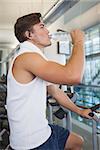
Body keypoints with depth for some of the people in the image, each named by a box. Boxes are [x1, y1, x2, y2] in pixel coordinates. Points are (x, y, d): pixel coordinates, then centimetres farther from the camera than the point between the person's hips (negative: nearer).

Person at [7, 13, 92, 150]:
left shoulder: (36, 58, 12)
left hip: (41, 129, 10)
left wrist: (79, 111, 20)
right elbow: (73, 76, -33)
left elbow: (55, 91, 17)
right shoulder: (26, 56, -22)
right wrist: (78, 42, -17)